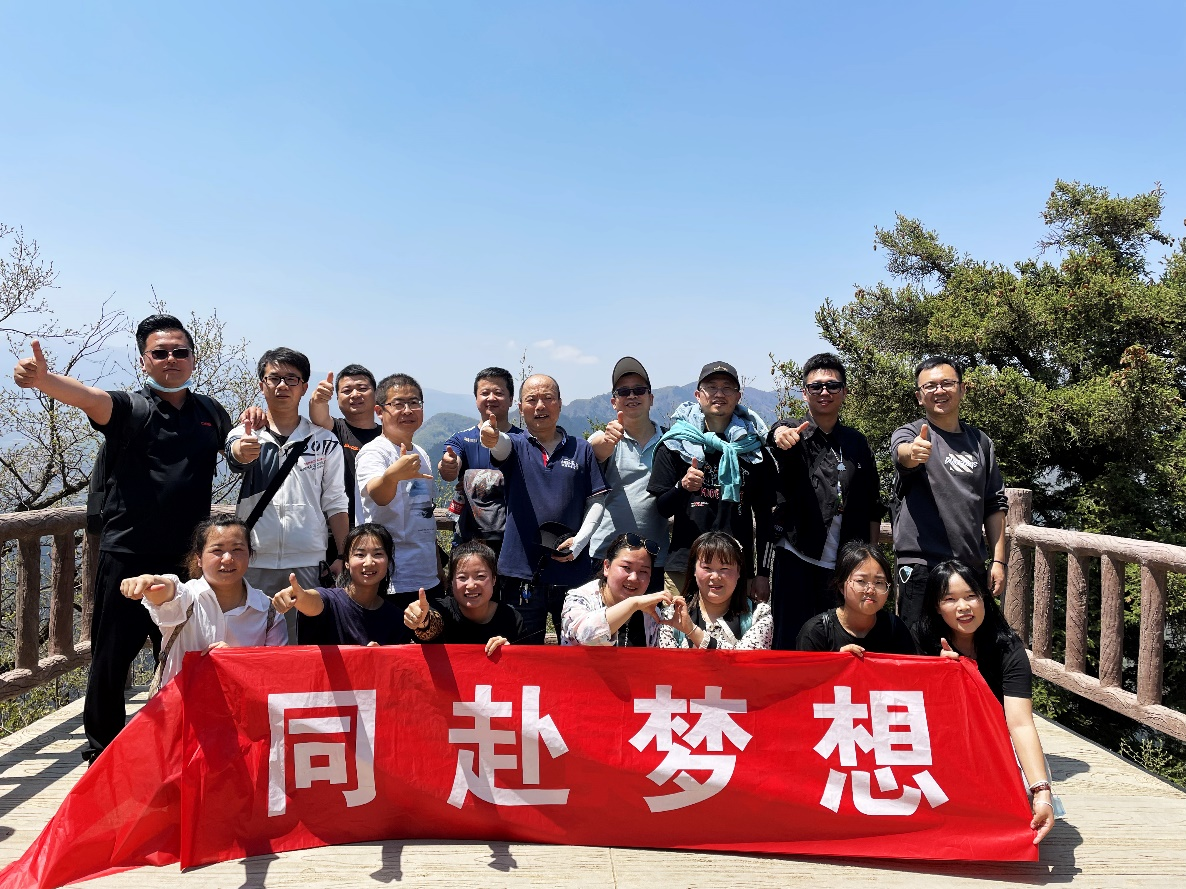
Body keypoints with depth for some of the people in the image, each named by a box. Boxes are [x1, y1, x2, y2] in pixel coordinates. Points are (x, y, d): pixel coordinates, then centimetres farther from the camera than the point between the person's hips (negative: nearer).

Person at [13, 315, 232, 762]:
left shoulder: (210, 412, 9)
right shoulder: (130, 408, -5)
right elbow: (85, 396, -27)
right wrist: (41, 378, -46)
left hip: (188, 560, 3)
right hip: (127, 557, -3)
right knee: (110, 661, 7)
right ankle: (102, 751, 28)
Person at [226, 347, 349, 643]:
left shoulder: (325, 441, 8)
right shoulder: (245, 435, 7)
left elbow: (335, 504, 8)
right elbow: (234, 455, -19)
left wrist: (342, 557, 0)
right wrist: (241, 452, -43)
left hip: (308, 564, 0)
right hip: (254, 562, 0)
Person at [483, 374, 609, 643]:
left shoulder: (580, 449, 8)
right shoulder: (514, 446, 5)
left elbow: (596, 500, 7)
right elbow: (502, 445, -20)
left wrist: (580, 540, -8)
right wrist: (492, 437, -44)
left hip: (572, 571, 1)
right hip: (522, 572, 0)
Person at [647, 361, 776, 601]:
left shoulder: (753, 449, 8)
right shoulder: (675, 445, 5)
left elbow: (764, 516, 10)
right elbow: (662, 508, 4)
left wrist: (763, 573, 6)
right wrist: (683, 487, -17)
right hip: (684, 566, -1)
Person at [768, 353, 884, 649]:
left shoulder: (857, 442, 12)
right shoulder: (793, 433, 0)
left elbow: (873, 505, 15)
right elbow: (778, 433, -25)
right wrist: (782, 435, -49)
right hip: (797, 560, -3)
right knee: (790, 644, -1)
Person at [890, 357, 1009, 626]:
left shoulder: (980, 442, 13)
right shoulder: (911, 434, 0)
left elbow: (995, 506, 14)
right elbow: (901, 452, -26)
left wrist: (998, 561, 7)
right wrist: (912, 453, -50)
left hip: (973, 566, 5)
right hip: (922, 566, -5)